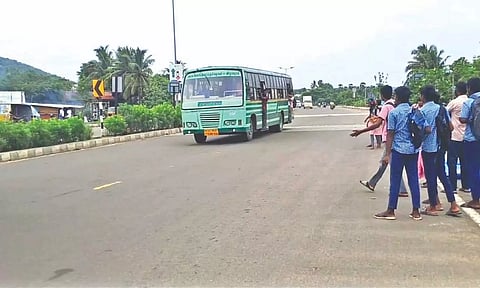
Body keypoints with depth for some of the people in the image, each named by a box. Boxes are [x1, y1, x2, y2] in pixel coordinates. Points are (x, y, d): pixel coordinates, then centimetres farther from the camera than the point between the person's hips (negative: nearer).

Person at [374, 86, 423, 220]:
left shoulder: (394, 112, -5)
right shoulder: (416, 111, 8)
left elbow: (390, 134, -7)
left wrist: (387, 154, -5)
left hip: (399, 149, -4)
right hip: (413, 150, 4)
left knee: (395, 181, 1)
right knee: (414, 180, 8)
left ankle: (390, 211, 7)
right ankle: (416, 211, 12)